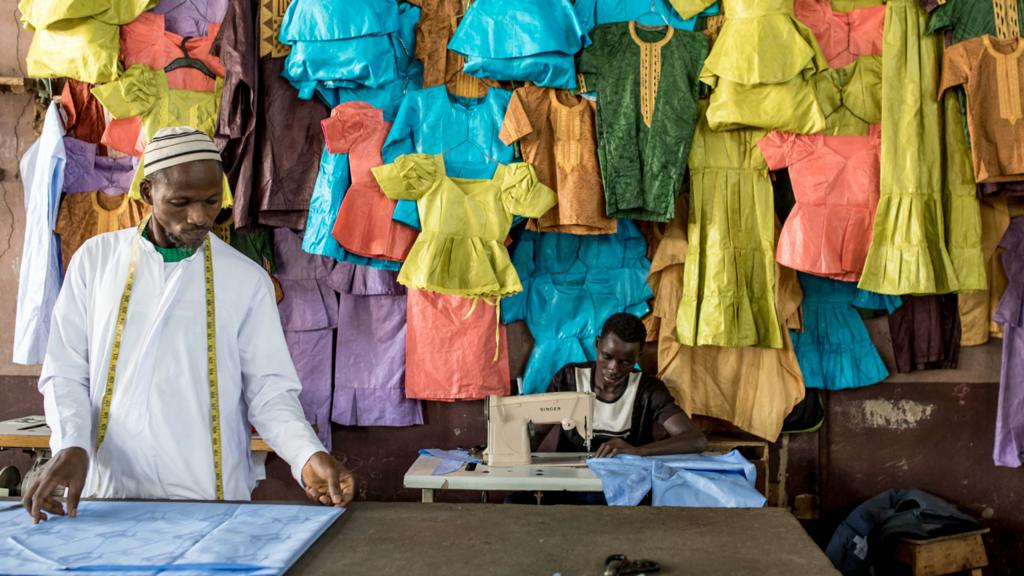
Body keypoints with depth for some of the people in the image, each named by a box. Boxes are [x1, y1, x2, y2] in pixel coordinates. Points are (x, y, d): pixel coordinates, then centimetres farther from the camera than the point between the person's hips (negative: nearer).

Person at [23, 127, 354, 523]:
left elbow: (269, 390, 1)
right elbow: (65, 373, 7)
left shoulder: (247, 279, 2)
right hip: (111, 492, 1)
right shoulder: (96, 260, 5)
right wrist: (70, 446, -11)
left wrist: (309, 457, -15)